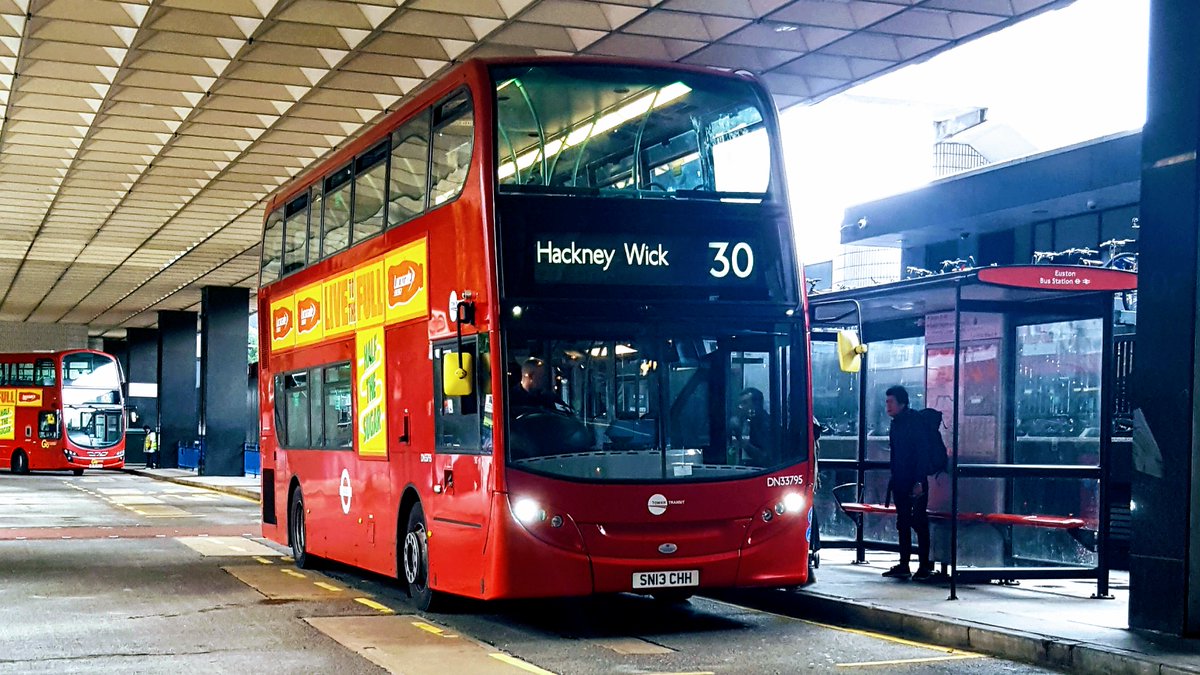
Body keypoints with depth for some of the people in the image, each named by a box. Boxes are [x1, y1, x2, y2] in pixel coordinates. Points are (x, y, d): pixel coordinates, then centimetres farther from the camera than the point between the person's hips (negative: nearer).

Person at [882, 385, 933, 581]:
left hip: (915, 482, -8)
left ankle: (924, 566, -1)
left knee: (919, 523, -5)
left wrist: (919, 481, -21)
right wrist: (893, 479, 16)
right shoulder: (896, 423, 14)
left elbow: (922, 452, -16)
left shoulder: (914, 422, -11)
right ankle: (903, 565, 14)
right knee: (903, 523, 10)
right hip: (900, 482, 8)